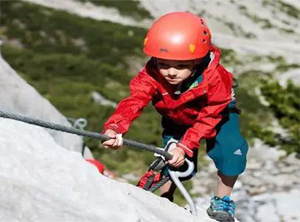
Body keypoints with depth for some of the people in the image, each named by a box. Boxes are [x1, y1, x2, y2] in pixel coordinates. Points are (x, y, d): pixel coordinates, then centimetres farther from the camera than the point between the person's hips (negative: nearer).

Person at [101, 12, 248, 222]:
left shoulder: (213, 78, -41)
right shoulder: (151, 76, -36)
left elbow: (208, 118, -33)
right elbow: (133, 102, -46)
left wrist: (185, 146, -42)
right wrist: (114, 128, -65)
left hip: (217, 113, -2)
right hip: (176, 120, 2)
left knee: (229, 147, -21)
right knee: (173, 157, -11)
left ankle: (222, 201, 0)